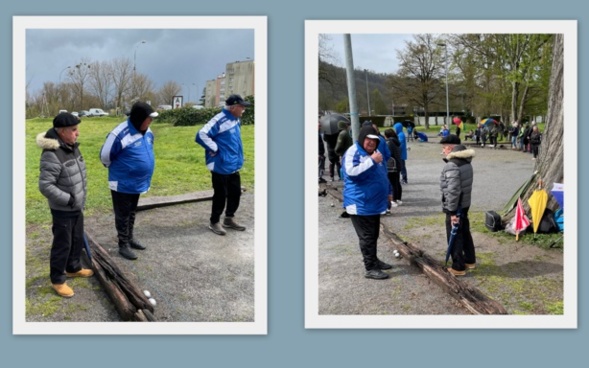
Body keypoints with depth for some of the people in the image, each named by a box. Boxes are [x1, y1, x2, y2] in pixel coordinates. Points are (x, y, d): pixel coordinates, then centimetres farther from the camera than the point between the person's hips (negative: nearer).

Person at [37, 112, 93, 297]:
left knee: (78, 240, 22)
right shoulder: (52, 155, -26)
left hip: (77, 207, 8)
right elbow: (45, 186, -27)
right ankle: (57, 280, 19)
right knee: (62, 244, 4)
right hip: (63, 210, -8)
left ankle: (73, 268, 42)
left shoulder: (72, 147, 2)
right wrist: (69, 199, -25)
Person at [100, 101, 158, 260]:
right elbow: (105, 155, -14)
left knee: (132, 212, 22)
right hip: (123, 184, -7)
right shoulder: (120, 134, -25)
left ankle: (130, 238, 38)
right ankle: (123, 245, 19)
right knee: (123, 215, 7)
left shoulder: (147, 132, 0)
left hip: (138, 182, 7)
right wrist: (117, 169, 3)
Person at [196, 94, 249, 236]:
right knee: (220, 195, 2)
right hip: (221, 167, -9)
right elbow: (201, 135, -26)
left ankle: (229, 219, 32)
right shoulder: (219, 120, -20)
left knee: (235, 193, 16)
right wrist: (215, 149, -19)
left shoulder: (235, 120, 9)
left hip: (234, 166, 9)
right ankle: (214, 222, 19)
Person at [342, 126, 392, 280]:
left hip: (374, 202, 9)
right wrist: (372, 161, -30)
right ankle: (370, 268, 1)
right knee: (367, 236, -5)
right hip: (360, 204, -9)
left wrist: (388, 191, 25)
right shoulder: (353, 152, -14)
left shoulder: (375, 152, 15)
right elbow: (351, 172, -31)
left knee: (374, 235, 18)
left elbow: (383, 174, 26)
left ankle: (374, 260, 32)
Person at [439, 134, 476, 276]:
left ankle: (458, 267, 10)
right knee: (465, 233, 21)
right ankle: (470, 260, 34)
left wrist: (452, 211, -21)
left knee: (454, 237, 2)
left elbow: (453, 191, -26)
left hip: (455, 207, -9)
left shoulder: (451, 165, -23)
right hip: (465, 204, 9)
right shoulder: (466, 162, 6)